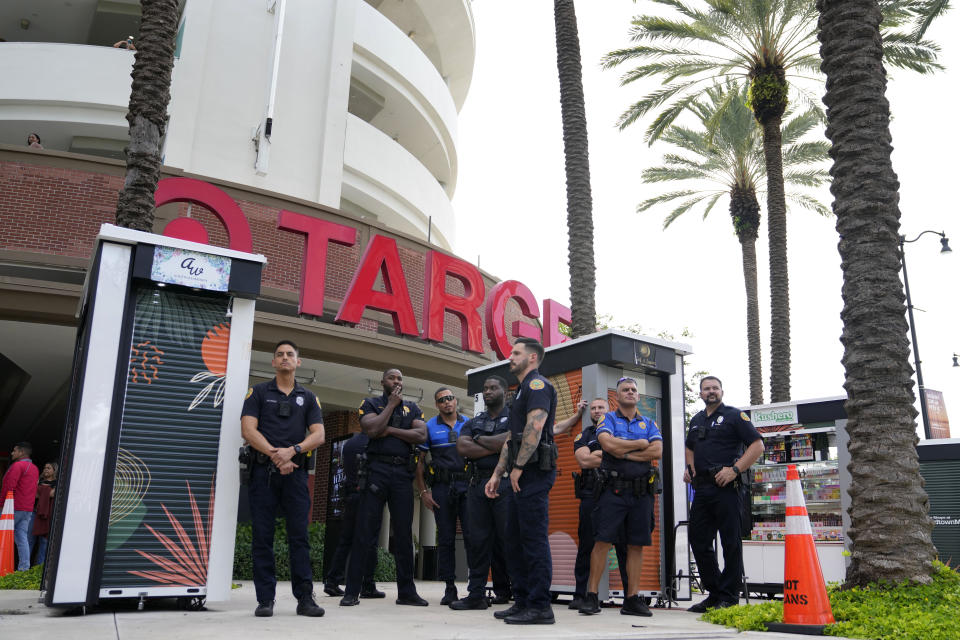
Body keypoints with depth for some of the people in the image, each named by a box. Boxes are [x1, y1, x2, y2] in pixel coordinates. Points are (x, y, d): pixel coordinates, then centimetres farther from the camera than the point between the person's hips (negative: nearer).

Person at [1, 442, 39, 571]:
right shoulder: (35, 468, 18)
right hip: (28, 508, 8)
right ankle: (24, 566, 2)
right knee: (22, 537, 6)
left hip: (14, 507, -8)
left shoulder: (18, 465, -9)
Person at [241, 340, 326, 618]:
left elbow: (318, 435, 5)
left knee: (299, 535, -2)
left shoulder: (308, 398, 16)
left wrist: (292, 451, -13)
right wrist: (275, 454, -13)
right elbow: (248, 430, -1)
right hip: (263, 470, -1)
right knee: (262, 535, -1)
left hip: (295, 471, 1)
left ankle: (305, 598, 1)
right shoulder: (258, 392, 11)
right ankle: (265, 599, 4)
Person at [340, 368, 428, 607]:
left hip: (403, 473, 3)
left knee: (404, 534, 5)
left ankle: (406, 592, 11)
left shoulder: (412, 408, 17)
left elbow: (421, 435, 0)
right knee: (365, 531, -3)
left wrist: (390, 430, -6)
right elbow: (372, 430, -11)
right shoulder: (370, 404, 9)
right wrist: (391, 404, -2)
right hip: (376, 469, -2)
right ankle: (352, 592, 1)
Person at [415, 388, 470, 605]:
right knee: (446, 538, 5)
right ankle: (450, 588, 13)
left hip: (467, 486, 0)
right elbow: (419, 460, 7)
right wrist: (423, 491, 0)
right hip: (441, 487, 0)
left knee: (472, 536, -7)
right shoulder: (429, 427, 9)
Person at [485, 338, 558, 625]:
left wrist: (518, 467, -19)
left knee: (534, 539, -8)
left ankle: (540, 607, -4)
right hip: (523, 476, 11)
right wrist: (497, 474, 21)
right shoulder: (523, 391, 26)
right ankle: (522, 602, 19)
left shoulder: (537, 384, -6)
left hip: (534, 472, -10)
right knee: (515, 540, 12)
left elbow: (535, 426, -21)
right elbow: (512, 439, 26)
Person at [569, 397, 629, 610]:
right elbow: (584, 460, -3)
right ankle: (580, 595, 8)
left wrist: (597, 454, -7)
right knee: (586, 546, 2)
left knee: (624, 546, -1)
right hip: (591, 497, 1)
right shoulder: (584, 435, 15)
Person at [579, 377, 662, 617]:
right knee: (602, 541, -7)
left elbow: (657, 451, -1)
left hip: (641, 492, 3)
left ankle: (632, 599, 12)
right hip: (613, 490, -3)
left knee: (637, 545, 5)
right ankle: (591, 596, -1)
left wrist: (624, 452, -8)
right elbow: (607, 443, -14)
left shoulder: (649, 423, 16)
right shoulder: (607, 419, 7)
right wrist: (640, 444, -3)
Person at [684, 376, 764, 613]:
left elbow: (757, 445, -8)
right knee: (699, 542, 8)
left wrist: (735, 469, -17)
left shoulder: (734, 415, 0)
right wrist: (689, 467, 15)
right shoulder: (696, 421, 19)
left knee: (730, 543, -2)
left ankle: (729, 598, 5)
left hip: (725, 487, -7)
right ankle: (714, 594, 19)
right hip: (701, 488, 7)